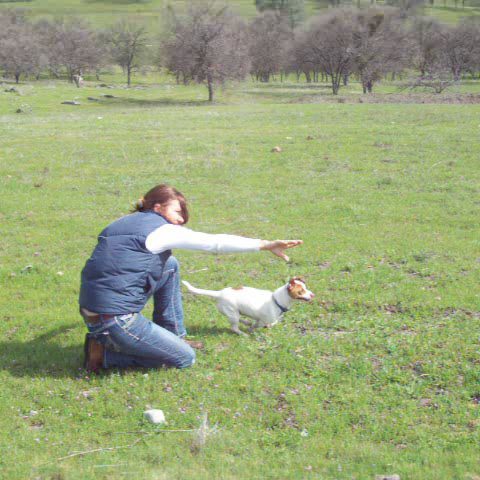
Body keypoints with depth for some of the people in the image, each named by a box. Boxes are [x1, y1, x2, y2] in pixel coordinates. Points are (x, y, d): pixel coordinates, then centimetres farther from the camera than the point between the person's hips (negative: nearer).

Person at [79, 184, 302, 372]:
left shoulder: (123, 223, 15)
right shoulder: (160, 230, -9)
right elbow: (216, 243, -9)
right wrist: (266, 244, -4)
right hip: (116, 321, -9)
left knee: (170, 265, 17)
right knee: (186, 358, 6)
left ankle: (174, 336, 23)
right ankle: (105, 353, 0)